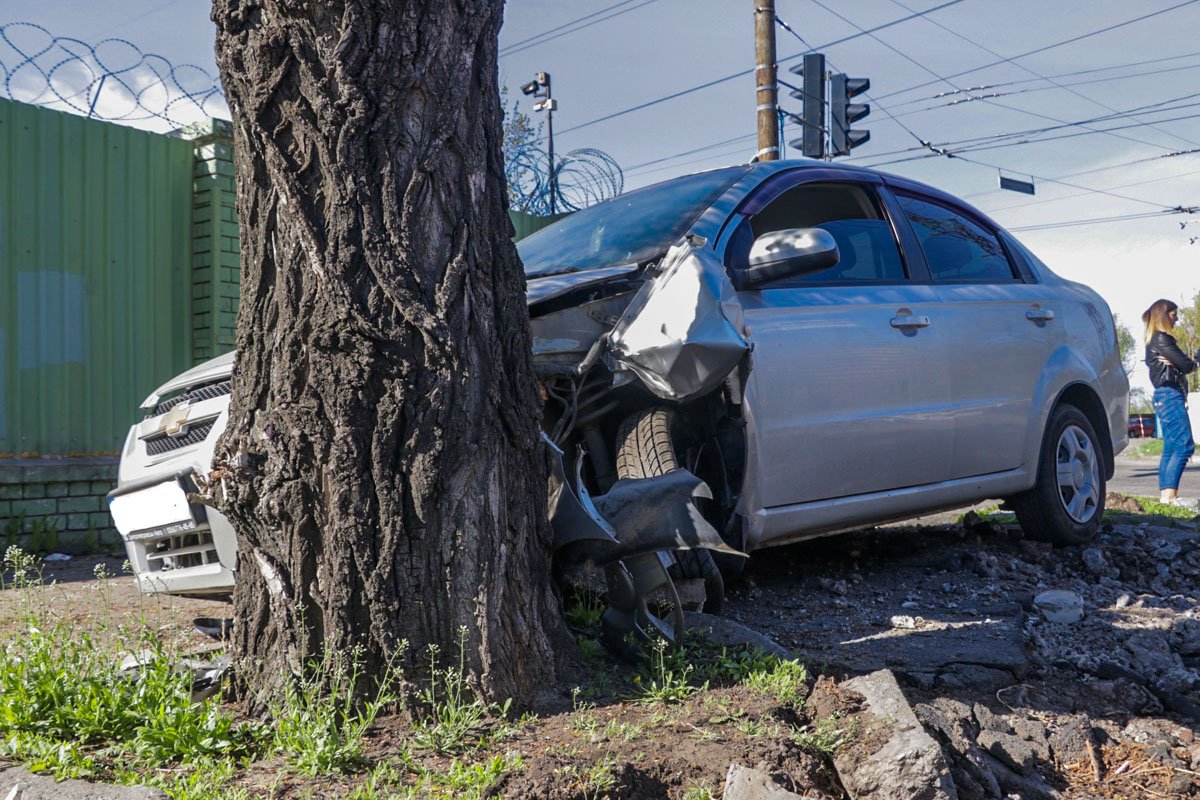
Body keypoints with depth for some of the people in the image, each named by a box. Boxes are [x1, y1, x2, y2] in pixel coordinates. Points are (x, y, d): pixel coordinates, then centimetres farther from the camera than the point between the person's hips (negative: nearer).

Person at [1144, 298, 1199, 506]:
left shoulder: (1155, 340, 21)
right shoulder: (1162, 339, -10)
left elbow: (1180, 361, 16)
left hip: (1166, 396, 10)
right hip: (1170, 395, -10)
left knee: (1170, 448, 8)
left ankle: (1165, 494, 6)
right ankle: (1170, 494, -21)